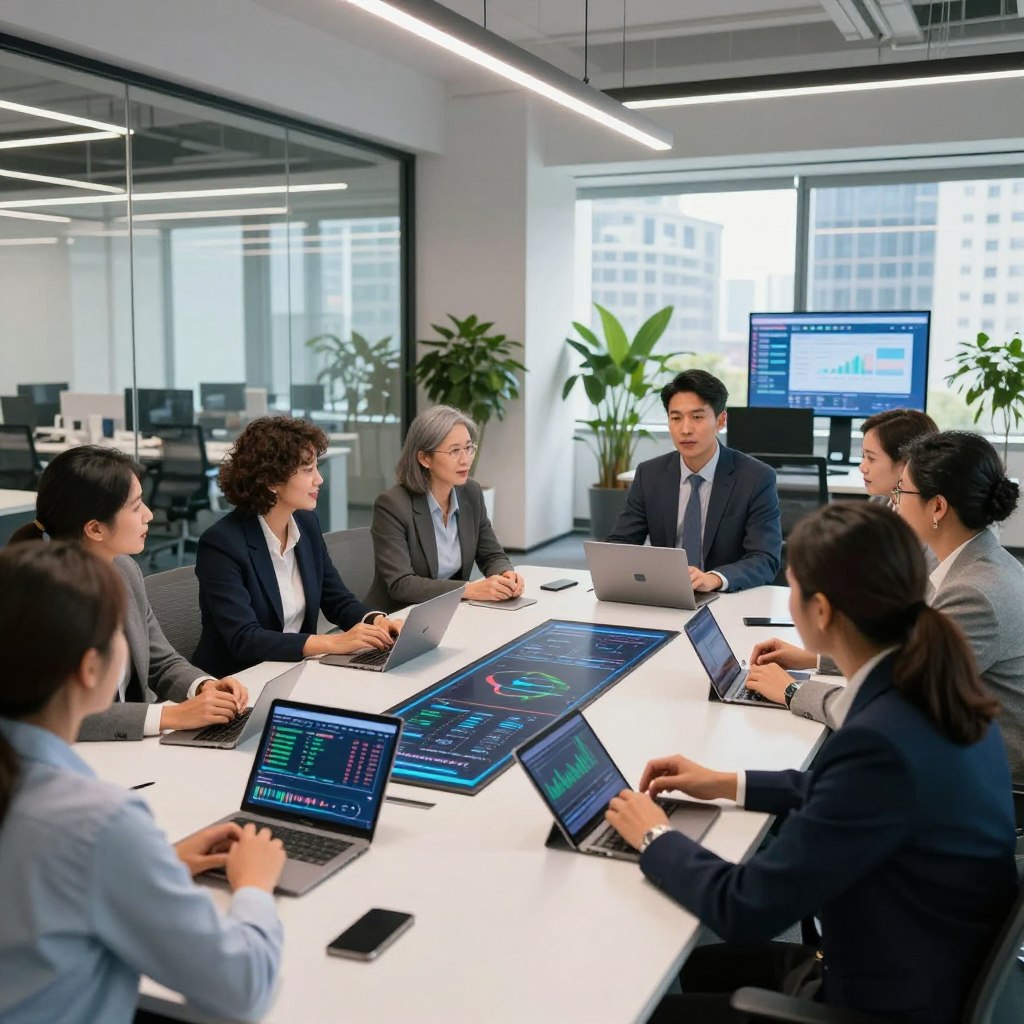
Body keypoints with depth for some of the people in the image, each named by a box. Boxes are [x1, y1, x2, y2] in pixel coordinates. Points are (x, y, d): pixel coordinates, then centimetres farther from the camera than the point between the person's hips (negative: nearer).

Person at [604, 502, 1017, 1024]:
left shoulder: (884, 741, -34)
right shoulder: (932, 687, -7)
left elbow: (745, 910, -25)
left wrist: (655, 837, -9)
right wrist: (729, 784, 12)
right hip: (919, 964, 8)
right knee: (696, 965, 23)